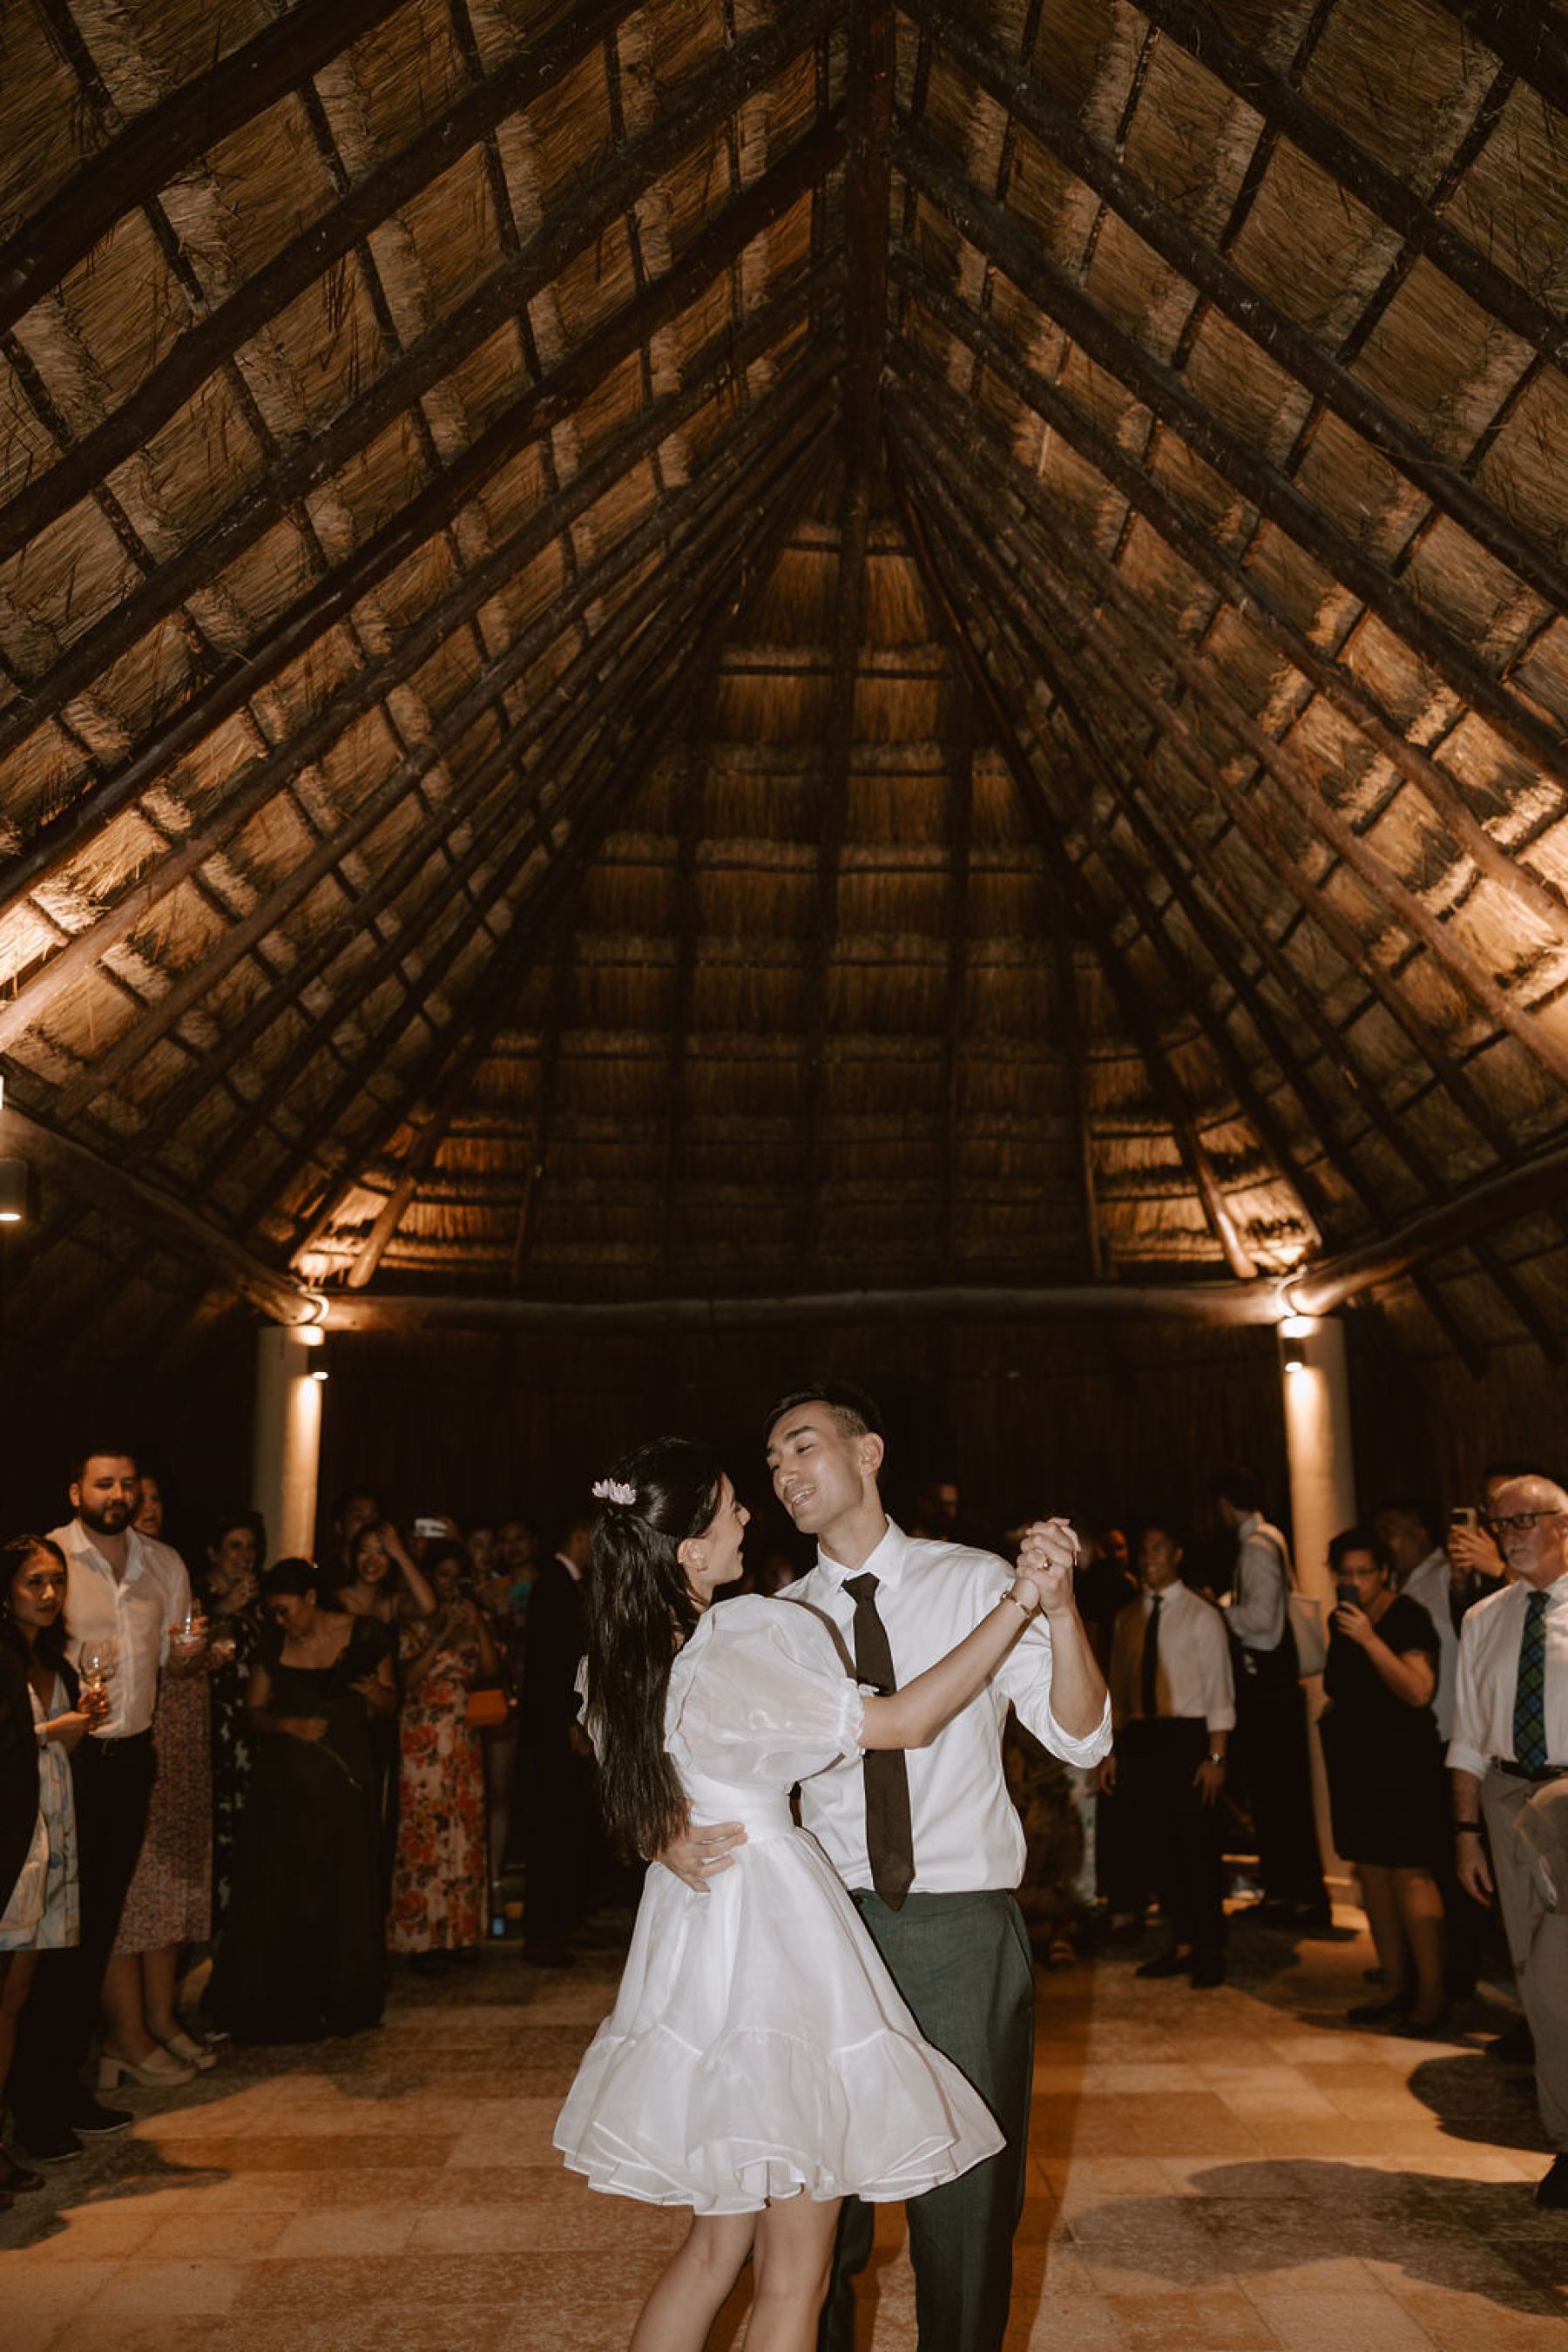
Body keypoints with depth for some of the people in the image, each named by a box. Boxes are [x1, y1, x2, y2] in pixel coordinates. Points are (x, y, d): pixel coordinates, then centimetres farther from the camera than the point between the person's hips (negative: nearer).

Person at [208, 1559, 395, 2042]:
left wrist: (377, 1695, -16)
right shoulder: (272, 1644, 3)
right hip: (284, 1781, 2)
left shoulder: (363, 1635, -3)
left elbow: (390, 1704, 6)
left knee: (343, 1890, 4)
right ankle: (279, 2009, 16)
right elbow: (255, 1713, 6)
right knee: (277, 1893, 1)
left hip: (345, 1779, -2)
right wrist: (288, 1724, -13)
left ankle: (341, 2003, 22)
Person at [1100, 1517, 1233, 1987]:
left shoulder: (1200, 1615, -4)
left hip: (1187, 1736, -5)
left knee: (1198, 1846, 1)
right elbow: (1118, 1687, 13)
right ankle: (1181, 1944, 24)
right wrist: (1111, 1748, 8)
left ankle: (1209, 1953, 16)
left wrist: (1216, 1756, -13)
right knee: (1157, 1847, 10)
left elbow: (1219, 1688, -7)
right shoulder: (1127, 1617, 11)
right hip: (1140, 1738, 5)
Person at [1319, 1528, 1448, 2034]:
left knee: (1409, 1874, -8)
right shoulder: (1340, 1620, 10)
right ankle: (1395, 1984, 19)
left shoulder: (1408, 1617, -12)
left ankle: (1432, 1993, 1)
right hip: (1354, 1760, 7)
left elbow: (1420, 1691, -26)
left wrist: (1368, 1639, -29)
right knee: (1370, 1871, 10)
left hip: (1403, 1759, -7)